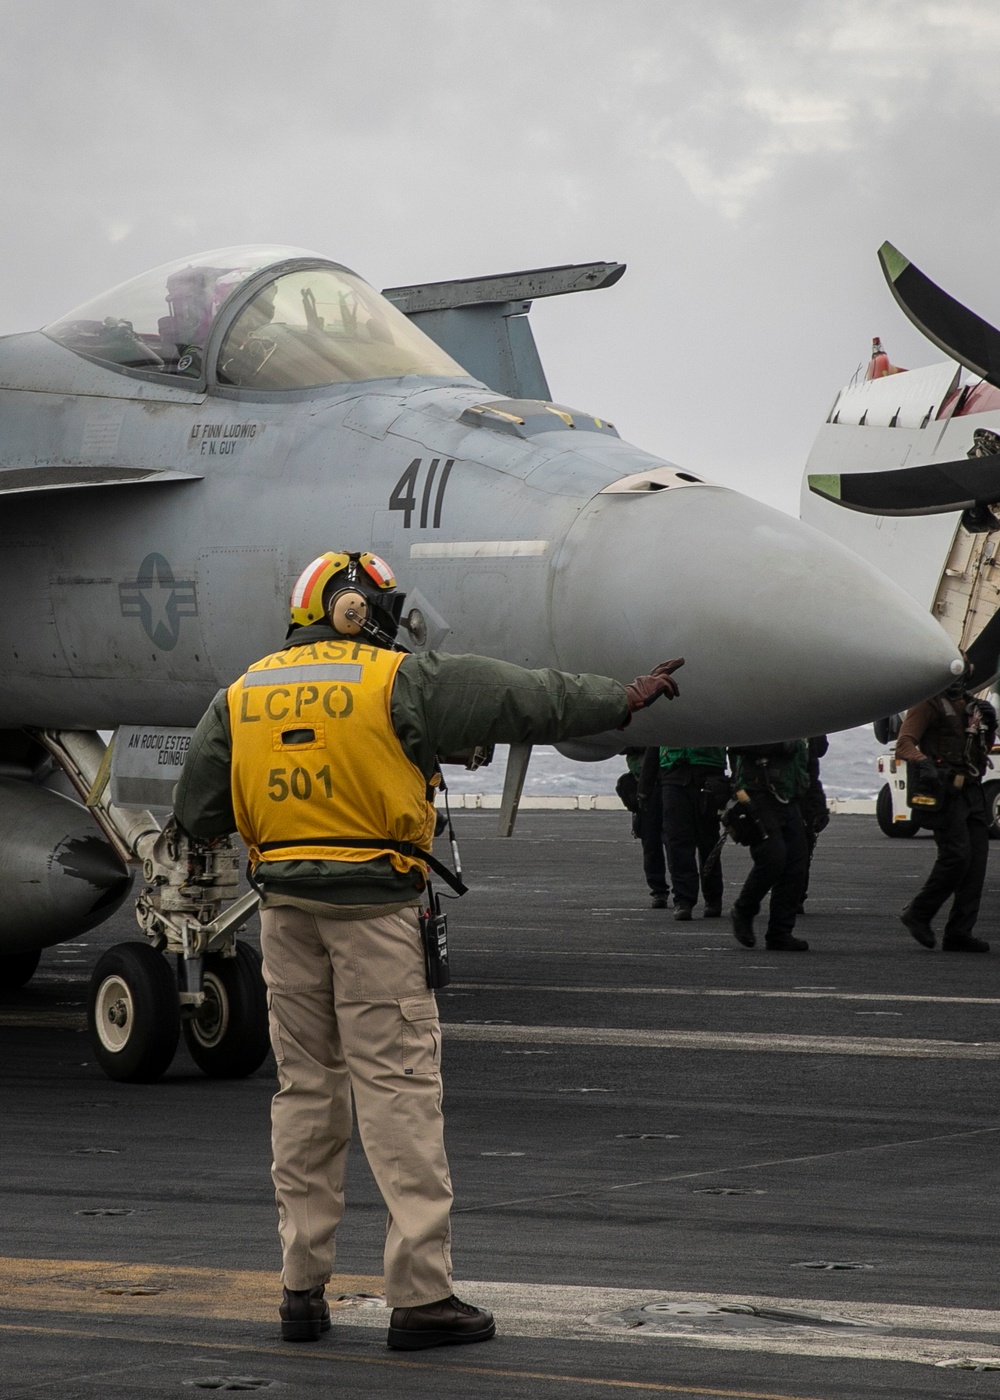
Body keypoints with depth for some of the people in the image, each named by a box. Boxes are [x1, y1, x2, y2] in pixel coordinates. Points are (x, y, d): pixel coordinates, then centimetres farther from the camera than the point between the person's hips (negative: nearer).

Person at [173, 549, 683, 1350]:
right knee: (398, 1089, -4)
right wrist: (621, 701, 7)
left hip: (286, 907, 5)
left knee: (305, 1088, 12)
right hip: (376, 904, -5)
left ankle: (303, 1290, 13)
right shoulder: (401, 683, -6)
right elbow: (523, 699, -3)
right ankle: (421, 1294, -6)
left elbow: (199, 813, 9)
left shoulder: (243, 696, 8)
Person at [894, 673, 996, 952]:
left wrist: (988, 724, 6)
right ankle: (918, 913, 3)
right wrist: (923, 762, -34)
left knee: (976, 858, 1)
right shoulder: (929, 704, -4)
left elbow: (984, 748, 26)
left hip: (971, 791, 8)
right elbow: (904, 744, -14)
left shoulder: (969, 703, 19)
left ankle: (960, 933, 5)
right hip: (944, 791, -8)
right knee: (956, 855, -15)